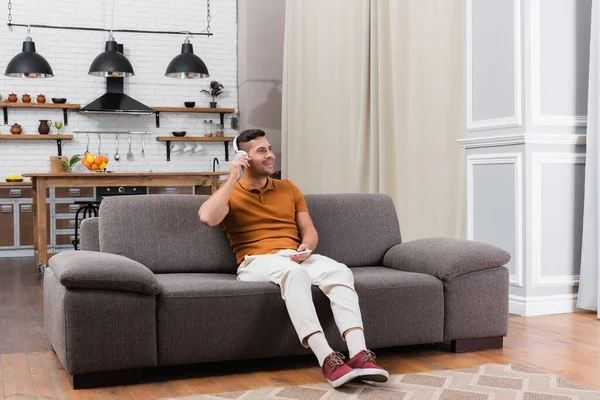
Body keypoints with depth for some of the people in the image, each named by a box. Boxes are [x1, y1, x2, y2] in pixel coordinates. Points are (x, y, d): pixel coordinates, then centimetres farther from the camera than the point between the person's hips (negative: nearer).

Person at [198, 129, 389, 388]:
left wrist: (306, 247, -8)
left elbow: (310, 231, 17)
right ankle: (327, 359, -48)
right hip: (256, 262, -4)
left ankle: (359, 355, -42)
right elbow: (207, 218, -14)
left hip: (297, 258, 4)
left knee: (339, 271, -28)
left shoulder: (289, 189, 21)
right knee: (293, 272, -40)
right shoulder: (229, 193, 9)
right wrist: (233, 178, -9)